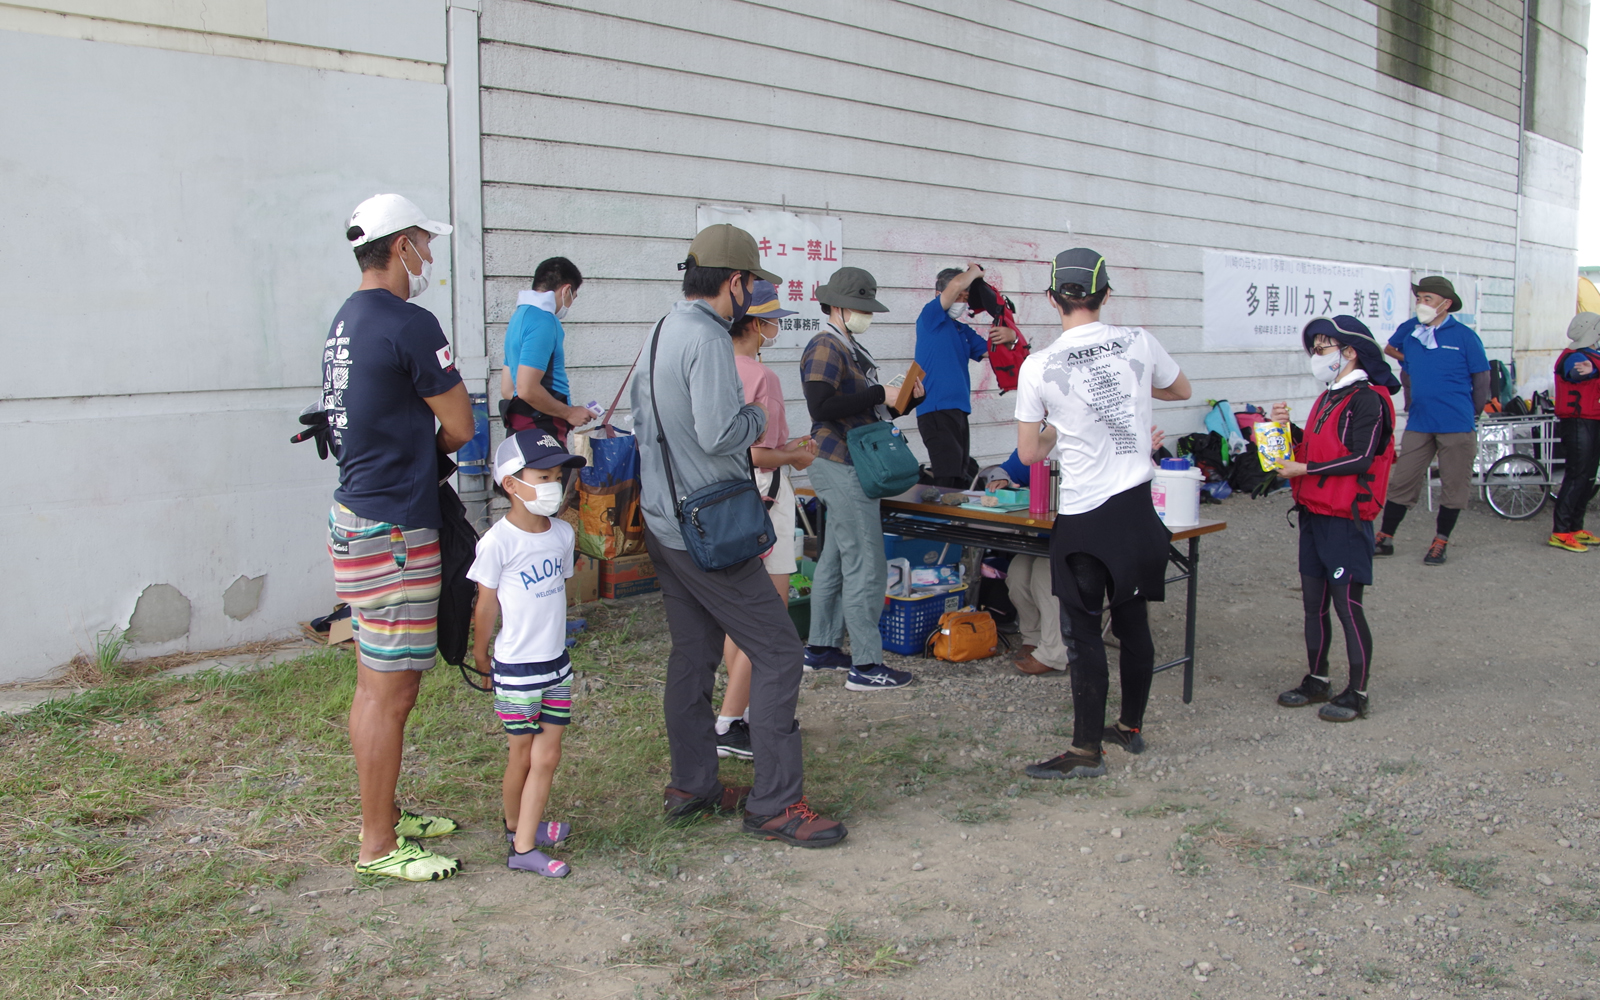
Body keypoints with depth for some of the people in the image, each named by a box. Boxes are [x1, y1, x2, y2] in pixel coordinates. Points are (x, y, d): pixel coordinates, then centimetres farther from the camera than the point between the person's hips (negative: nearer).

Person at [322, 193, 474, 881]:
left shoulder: (347, 321, 14)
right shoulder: (408, 324, -15)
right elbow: (460, 428, -8)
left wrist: (415, 444, 6)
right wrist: (430, 443, 10)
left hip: (357, 515, 10)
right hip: (393, 530, -10)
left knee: (377, 685, 18)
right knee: (389, 690, -2)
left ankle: (385, 816, 31)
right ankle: (379, 847, 9)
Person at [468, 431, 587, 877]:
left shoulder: (562, 533, 2)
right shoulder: (497, 542, -17)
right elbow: (486, 604, -6)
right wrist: (480, 652, 4)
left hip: (557, 662, 6)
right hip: (516, 669, -6)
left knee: (547, 756, 5)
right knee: (522, 757, 9)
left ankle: (524, 844, 12)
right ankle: (516, 825, 30)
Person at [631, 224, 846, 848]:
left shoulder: (660, 333, 12)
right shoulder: (708, 338, -18)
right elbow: (720, 432, -27)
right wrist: (756, 415, -5)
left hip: (662, 522, 10)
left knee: (692, 654, 17)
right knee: (777, 652, -4)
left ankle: (691, 786, 26)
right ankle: (774, 805, -1)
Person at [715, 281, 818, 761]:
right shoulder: (760, 377, -19)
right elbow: (756, 455, -23)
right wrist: (796, 456, -5)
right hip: (759, 499, -9)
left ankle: (744, 714, 27)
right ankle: (729, 727, 0)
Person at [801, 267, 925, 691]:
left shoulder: (852, 350, 19)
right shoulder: (825, 348, -12)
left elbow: (868, 412, 23)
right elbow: (821, 406, -26)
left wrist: (907, 399, 7)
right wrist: (879, 394, -21)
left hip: (849, 468, 11)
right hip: (841, 468, -11)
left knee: (834, 560, 15)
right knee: (866, 564, -8)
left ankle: (821, 649, 25)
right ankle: (865, 665, -3)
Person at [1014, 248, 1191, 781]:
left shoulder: (1039, 366, -11)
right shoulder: (1139, 343, -2)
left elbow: (1029, 453, -4)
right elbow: (1181, 390, 19)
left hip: (1084, 517, -4)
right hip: (1138, 506, 4)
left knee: (1084, 632, 1)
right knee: (1133, 623, 15)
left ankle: (1087, 750, 5)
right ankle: (1131, 726, 29)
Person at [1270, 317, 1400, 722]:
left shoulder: (1368, 400, -13)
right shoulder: (1326, 399, 15)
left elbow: (1362, 459, -20)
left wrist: (1305, 470, -18)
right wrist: (1289, 427, 3)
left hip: (1346, 520, -9)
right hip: (1314, 516, 9)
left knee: (1348, 606, -2)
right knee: (1314, 604, 14)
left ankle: (1356, 693, 8)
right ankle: (1317, 681, 26)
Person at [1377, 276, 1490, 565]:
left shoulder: (1464, 336, -5)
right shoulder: (1408, 331, 5)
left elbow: (1481, 378, 1)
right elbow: (1392, 349, 26)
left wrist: (1470, 416, 7)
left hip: (1457, 426, -3)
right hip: (1418, 423, 3)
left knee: (1454, 487, 5)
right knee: (1402, 482, 4)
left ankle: (1440, 543, 16)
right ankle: (1384, 539, 13)